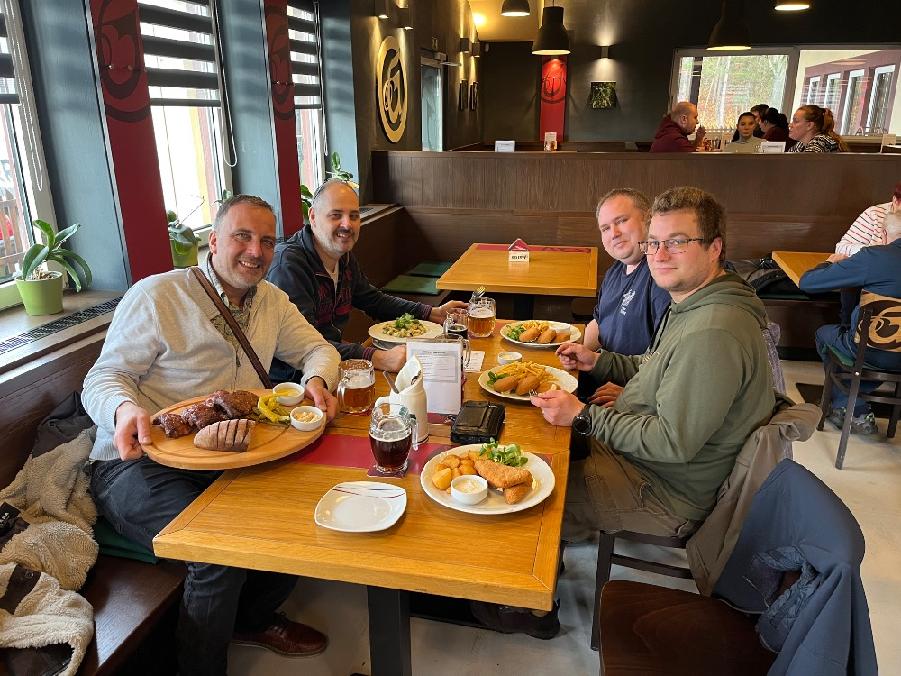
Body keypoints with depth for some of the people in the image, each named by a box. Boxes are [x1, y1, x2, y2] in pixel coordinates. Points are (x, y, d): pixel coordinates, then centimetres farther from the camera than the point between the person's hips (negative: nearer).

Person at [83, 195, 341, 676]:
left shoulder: (270, 300, 12)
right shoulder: (156, 296, -7)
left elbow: (316, 349, 14)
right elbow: (103, 378, -5)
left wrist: (317, 379, -11)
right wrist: (125, 408, -30)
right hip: (138, 463, -6)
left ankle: (253, 618, 17)